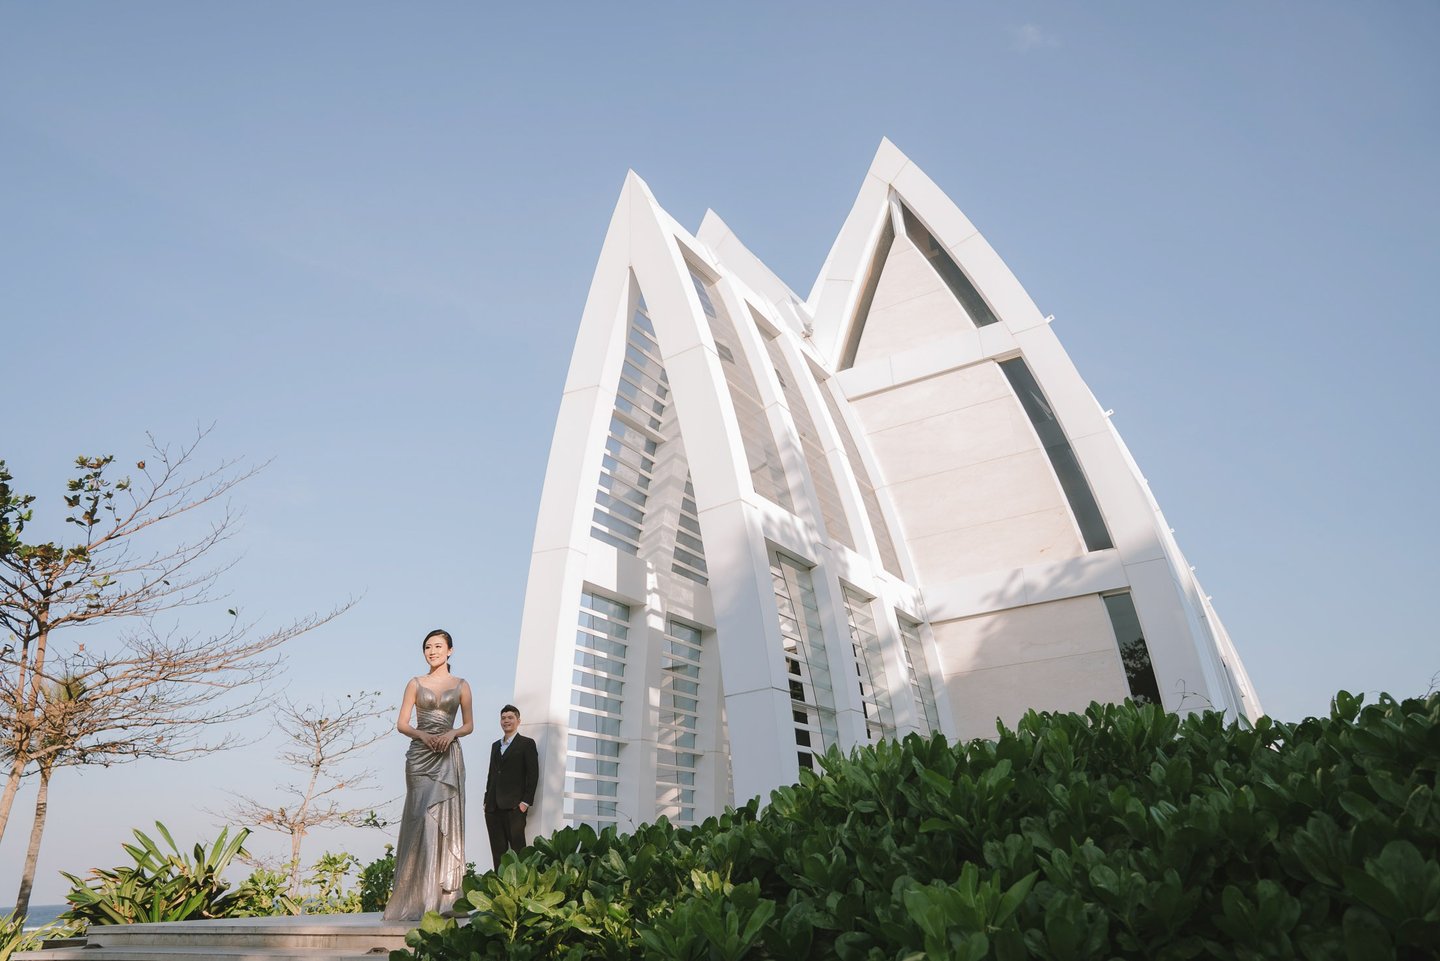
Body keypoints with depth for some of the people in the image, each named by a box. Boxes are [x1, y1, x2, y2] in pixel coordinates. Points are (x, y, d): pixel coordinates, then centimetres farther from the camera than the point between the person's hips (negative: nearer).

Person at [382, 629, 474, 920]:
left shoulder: (461, 686, 9)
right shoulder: (416, 683, 10)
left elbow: (469, 725, 11)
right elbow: (402, 724, 6)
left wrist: (452, 733, -9)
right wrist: (422, 735, -12)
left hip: (448, 757, 0)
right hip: (420, 757, 0)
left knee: (446, 819, -4)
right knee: (422, 817, -8)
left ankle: (444, 898, 0)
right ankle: (418, 899, -4)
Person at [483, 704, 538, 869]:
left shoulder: (526, 744, 3)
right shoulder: (495, 745, 22)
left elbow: (533, 774, -3)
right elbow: (491, 774, 22)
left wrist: (526, 801, -11)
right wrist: (487, 800, 13)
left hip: (514, 806, -6)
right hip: (493, 806, 6)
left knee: (517, 848, -8)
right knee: (497, 850, 4)